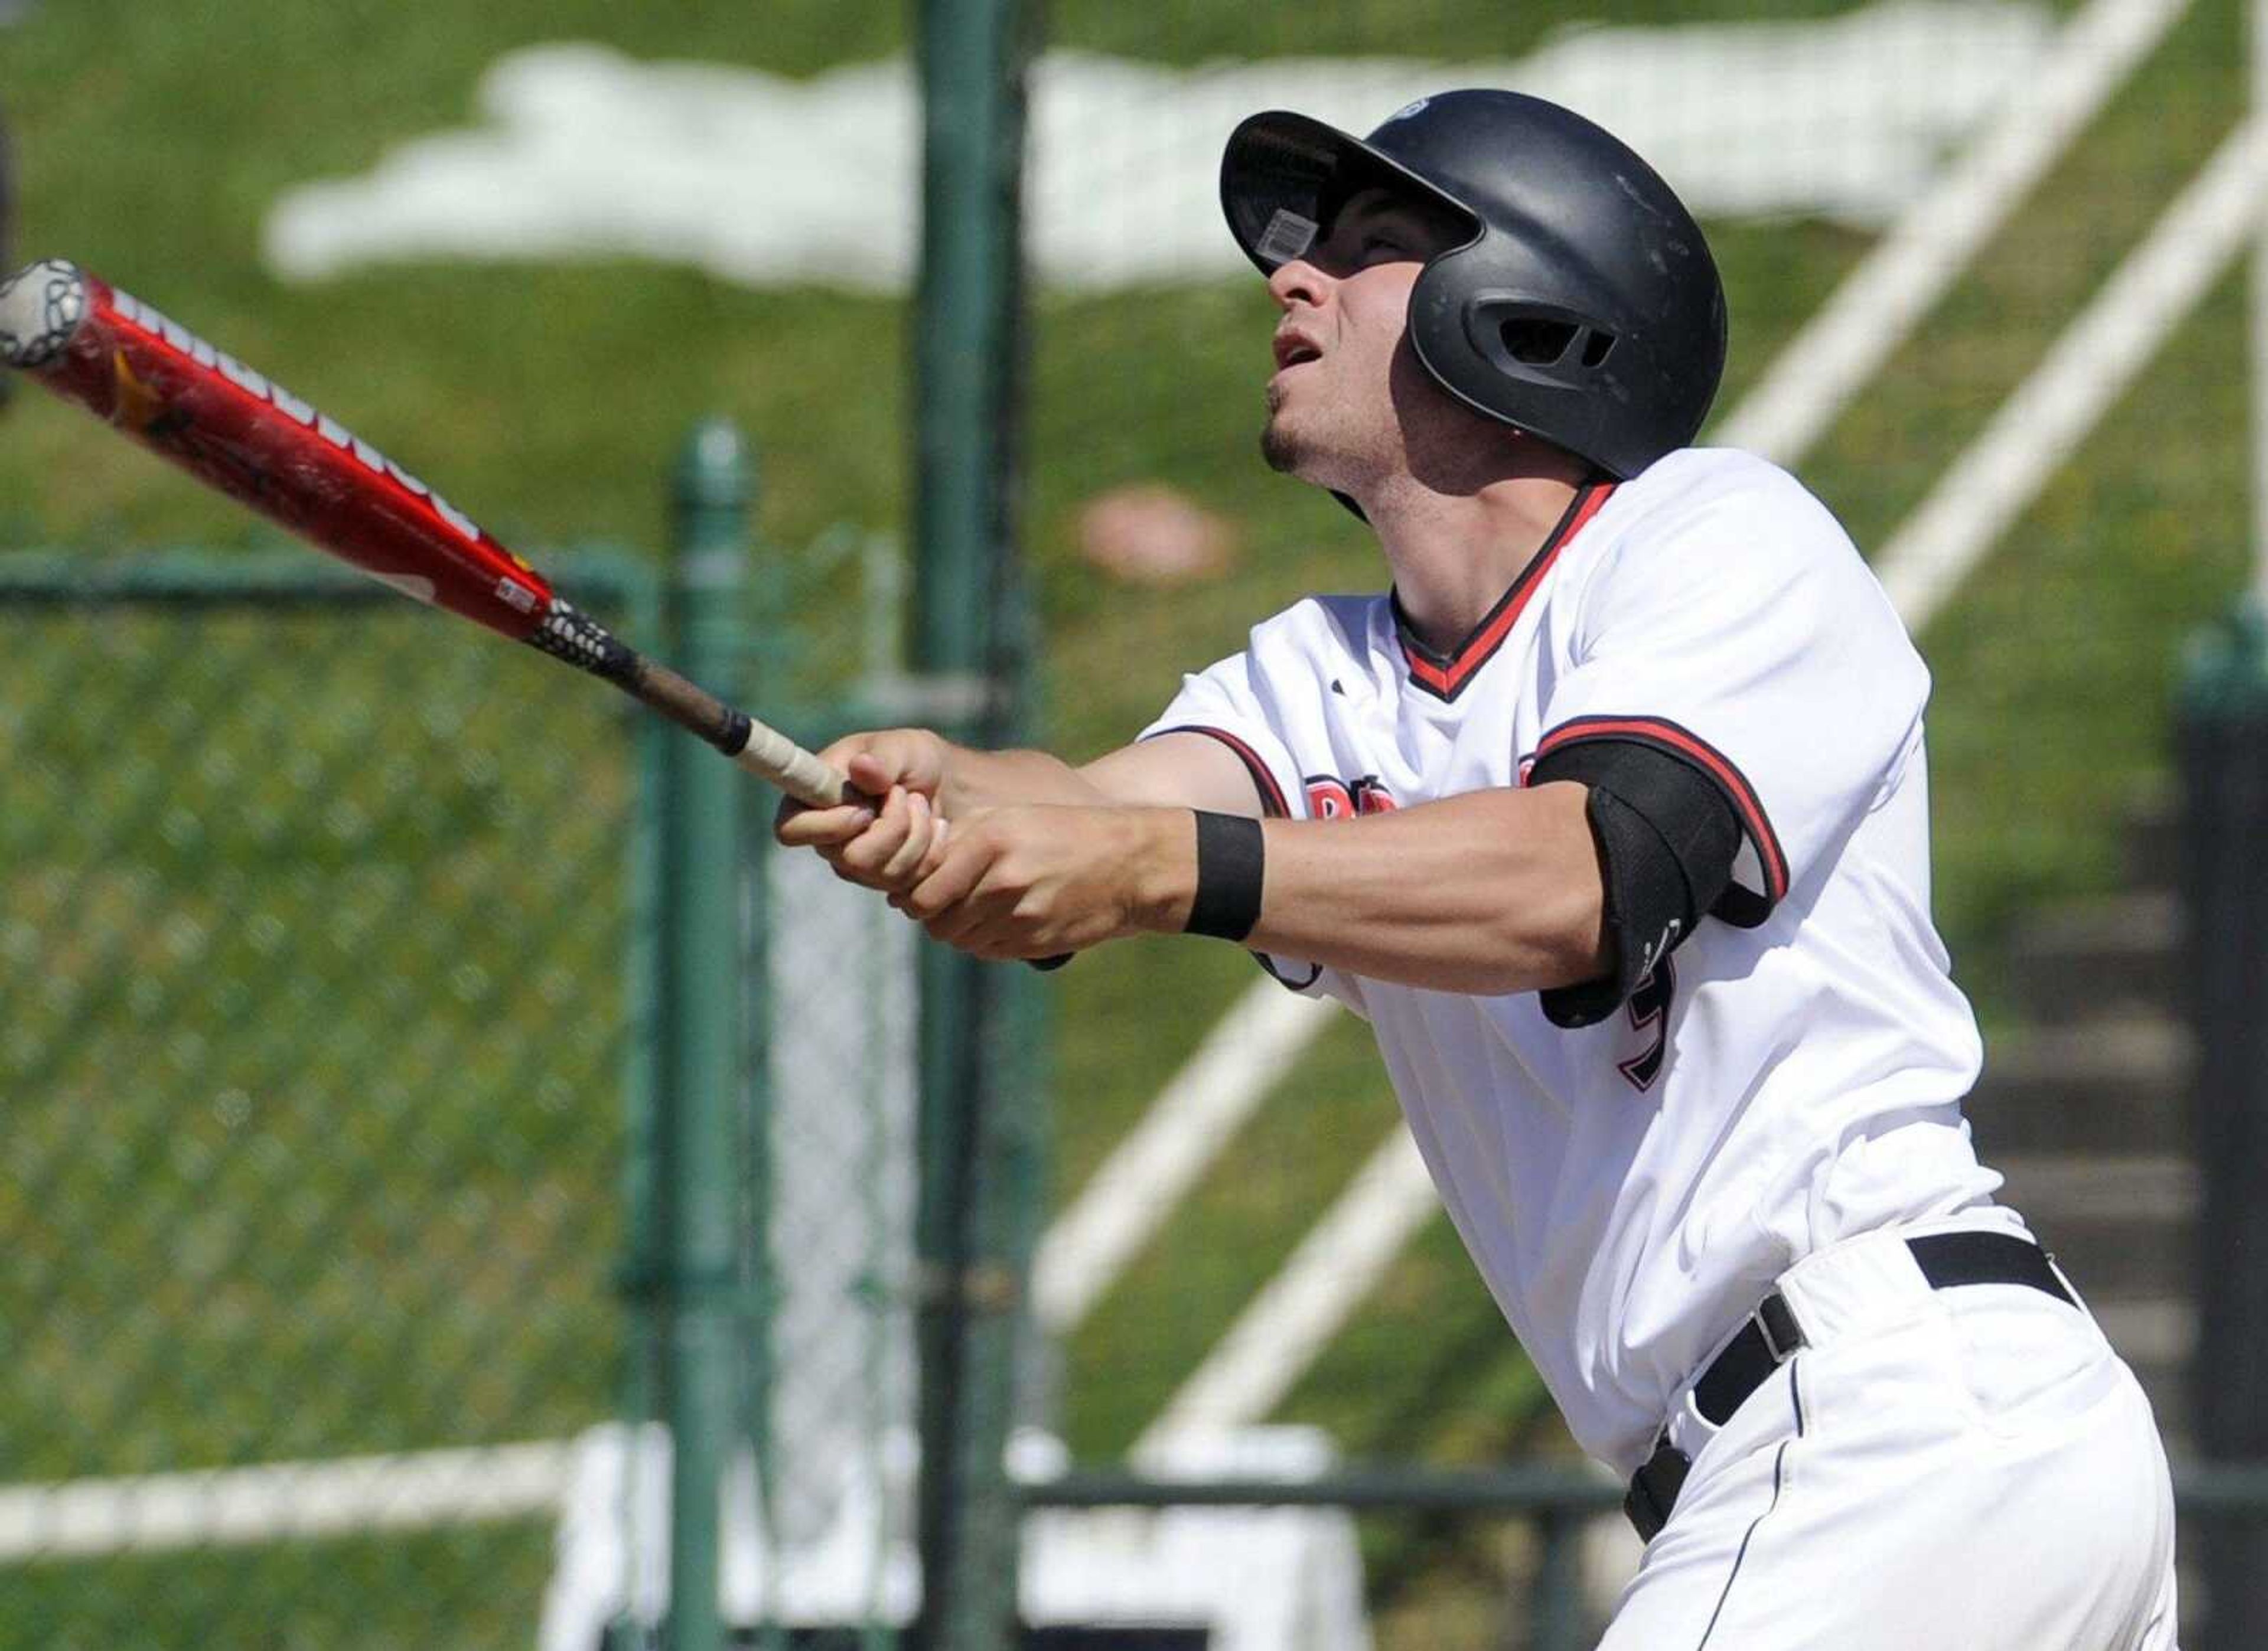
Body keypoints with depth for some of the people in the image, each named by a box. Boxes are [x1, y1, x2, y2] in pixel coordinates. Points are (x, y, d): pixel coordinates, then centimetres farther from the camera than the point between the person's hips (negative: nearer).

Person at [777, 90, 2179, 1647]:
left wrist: (1163, 866, -35)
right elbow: (1109, 811, -5)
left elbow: (1579, 884, -22)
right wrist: (940, 801, -29)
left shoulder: (1725, 536, -3)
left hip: (1908, 1417, -8)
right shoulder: (1327, 684, 18)